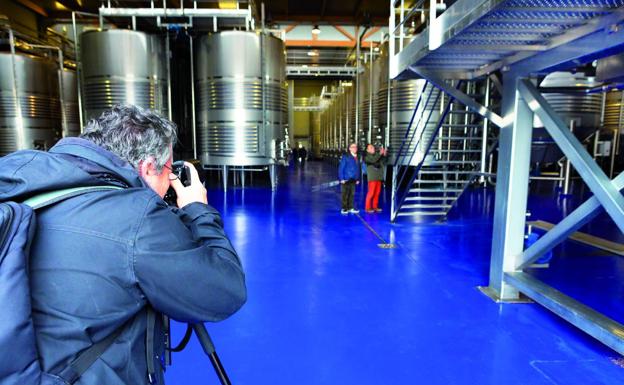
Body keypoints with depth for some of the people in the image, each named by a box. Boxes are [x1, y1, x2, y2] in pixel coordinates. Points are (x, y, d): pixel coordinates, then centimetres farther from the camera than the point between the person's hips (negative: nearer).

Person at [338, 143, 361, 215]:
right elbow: (341, 168, -8)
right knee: (345, 194, 1)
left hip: (353, 180, 5)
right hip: (346, 180, -5)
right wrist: (342, 179, -13)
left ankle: (351, 208, 18)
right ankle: (344, 209, 9)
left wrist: (358, 179, 9)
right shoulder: (345, 157, -6)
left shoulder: (357, 158, 11)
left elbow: (358, 169, 15)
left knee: (352, 194, 9)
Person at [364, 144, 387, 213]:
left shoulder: (377, 155, 19)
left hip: (379, 177, 6)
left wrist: (384, 155, -1)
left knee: (377, 193, 6)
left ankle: (375, 207, 14)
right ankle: (368, 208, -4)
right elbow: (373, 160, -20)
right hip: (372, 177, -6)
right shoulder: (367, 157, 1)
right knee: (371, 192, -9)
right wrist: (380, 153, -18)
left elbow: (383, 163, 11)